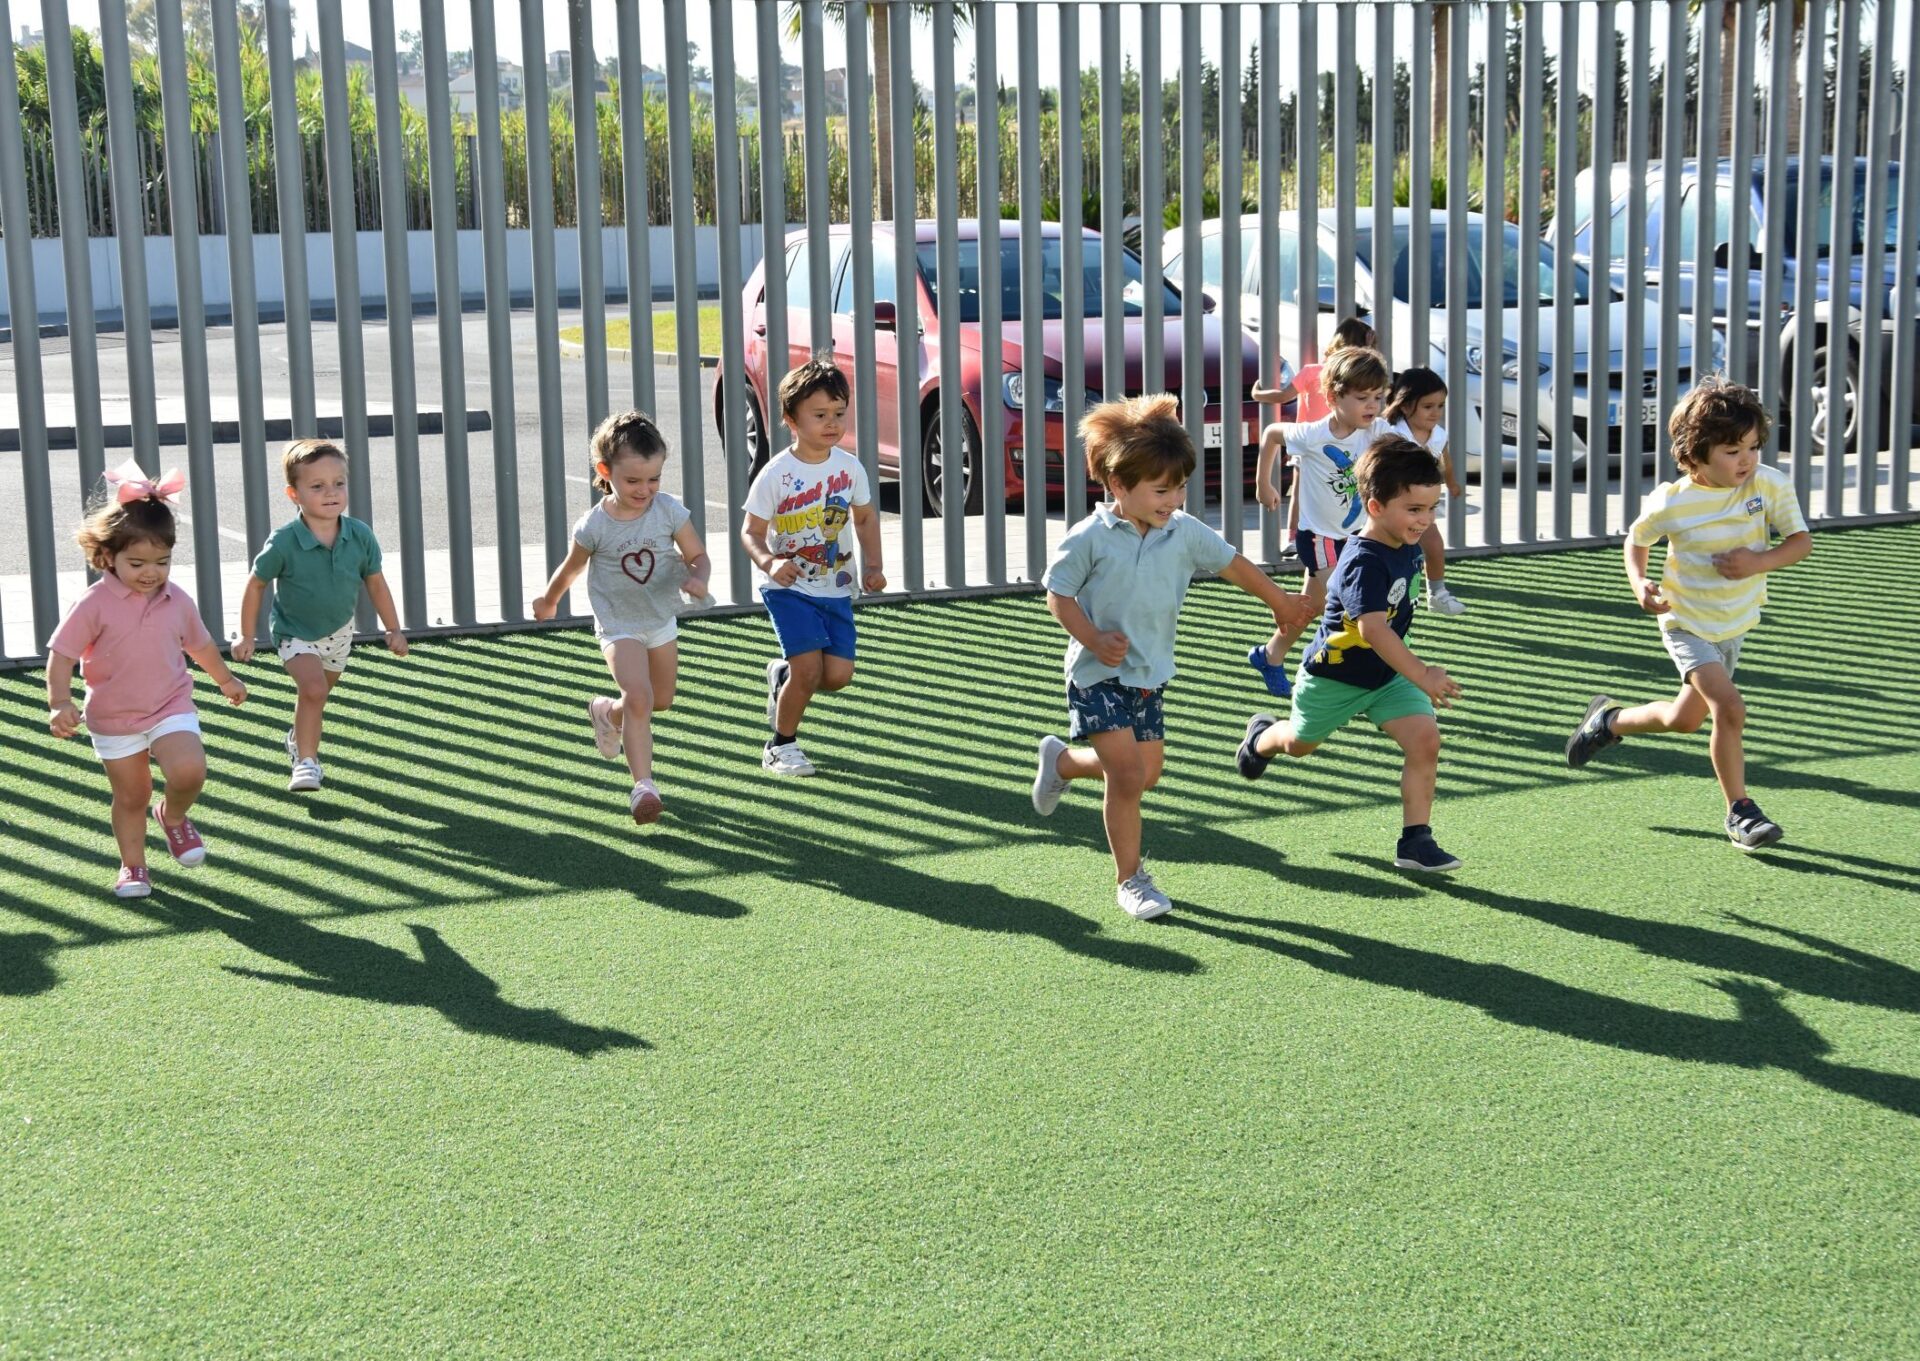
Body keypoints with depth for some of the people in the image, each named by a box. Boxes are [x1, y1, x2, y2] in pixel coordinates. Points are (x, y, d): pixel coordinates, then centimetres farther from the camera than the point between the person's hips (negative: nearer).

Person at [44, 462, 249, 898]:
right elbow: (61, 655, -14)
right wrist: (60, 703, -26)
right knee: (130, 797, 8)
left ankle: (173, 815, 10)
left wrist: (226, 680, 29)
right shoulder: (95, 604, -15)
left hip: (171, 708, 2)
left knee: (189, 771, -22)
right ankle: (133, 867, 27)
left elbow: (200, 644, 16)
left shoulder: (176, 601, -2)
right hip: (113, 719, -1)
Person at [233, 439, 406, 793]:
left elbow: (375, 583, -3)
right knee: (314, 686, -26)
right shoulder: (283, 542, -27)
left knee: (317, 692, 23)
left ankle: (299, 738, 51)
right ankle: (306, 759, -14)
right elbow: (256, 585, -11)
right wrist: (246, 636, -7)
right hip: (295, 632, -4)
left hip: (339, 632, 4)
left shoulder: (360, 535, -19)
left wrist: (394, 629, 1)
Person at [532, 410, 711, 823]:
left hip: (661, 620, 4)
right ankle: (643, 786, -16)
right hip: (618, 626, -4)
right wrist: (548, 600, 17)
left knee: (661, 700, 18)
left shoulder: (669, 510, -15)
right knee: (638, 697, -21)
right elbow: (571, 567, 0)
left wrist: (698, 580, -31)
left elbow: (698, 556, -8)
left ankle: (606, 712, 49)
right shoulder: (594, 526, -19)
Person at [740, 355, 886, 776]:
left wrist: (873, 567, 3)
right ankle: (780, 745, 10)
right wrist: (769, 562, -30)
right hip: (788, 587, -4)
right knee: (809, 669, -14)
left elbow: (866, 517, 14)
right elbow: (751, 532, -10)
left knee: (839, 674, -4)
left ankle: (781, 676, 30)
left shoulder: (849, 467, -1)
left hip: (835, 587, 4)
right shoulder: (776, 474, -14)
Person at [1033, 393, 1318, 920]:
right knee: (1128, 774, -10)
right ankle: (1131, 879, 6)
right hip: (1099, 676, -6)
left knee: (1145, 773, 11)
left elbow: (1231, 563, 12)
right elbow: (1059, 595, -9)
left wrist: (1280, 601, 25)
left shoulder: (1186, 533, -3)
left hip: (1151, 675, 6)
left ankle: (1062, 760, 39)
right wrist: (1095, 640, -24)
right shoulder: (1090, 538, -17)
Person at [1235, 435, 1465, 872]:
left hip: (1387, 675, 6)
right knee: (1300, 743, 21)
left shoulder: (1408, 549, -7)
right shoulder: (1364, 562, -34)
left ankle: (1415, 839, -6)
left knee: (1425, 738, -13)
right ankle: (1262, 736, 57)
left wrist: (1419, 673, 18)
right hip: (1334, 676, -6)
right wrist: (1423, 675, -52)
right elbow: (1373, 628, -45)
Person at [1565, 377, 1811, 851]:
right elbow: (1637, 539, 0)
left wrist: (1760, 562, -25)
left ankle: (1609, 720, 45)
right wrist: (1640, 584, -18)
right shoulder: (1671, 502, -19)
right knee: (1729, 707, -23)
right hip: (1687, 623, -4)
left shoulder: (1770, 484, -15)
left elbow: (1801, 540, -7)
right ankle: (1740, 811, -7)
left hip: (1737, 622, 5)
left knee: (1685, 719, 17)